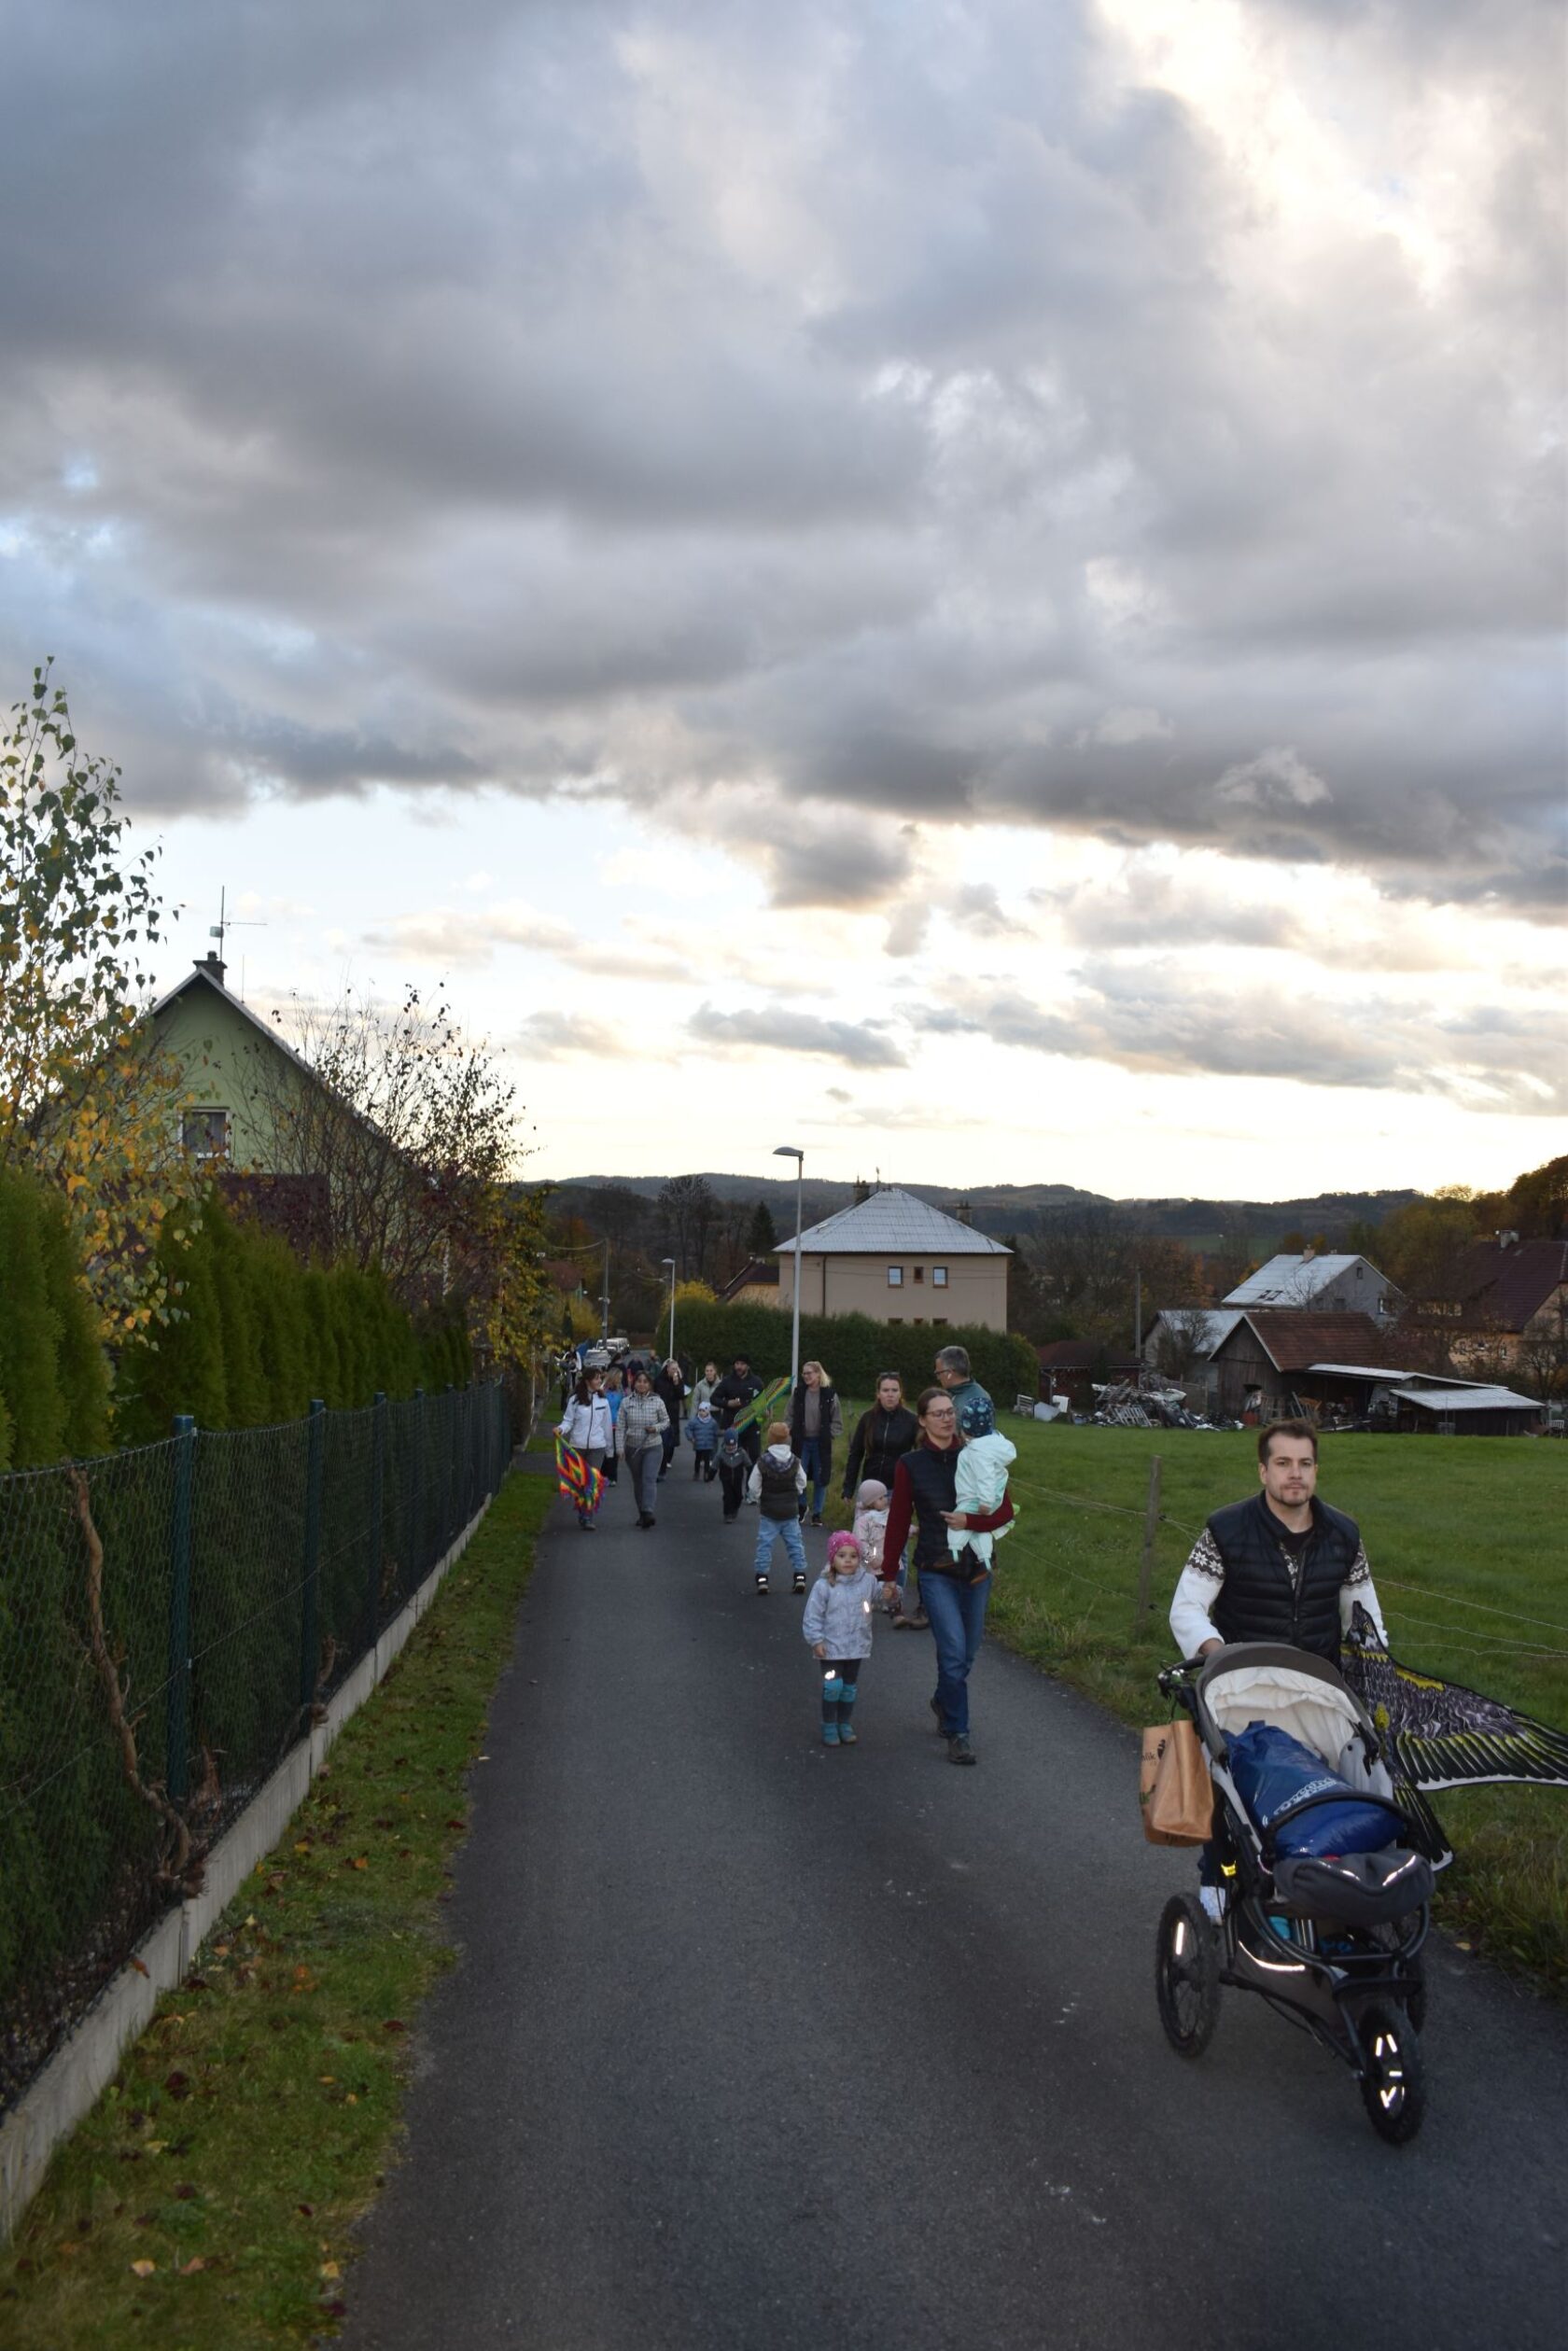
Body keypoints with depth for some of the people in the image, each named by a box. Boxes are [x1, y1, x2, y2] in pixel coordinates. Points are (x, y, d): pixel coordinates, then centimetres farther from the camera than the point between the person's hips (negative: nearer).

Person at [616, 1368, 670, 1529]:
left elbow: (666, 1421, 8)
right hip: (633, 1448, 2)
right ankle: (641, 1513, 22)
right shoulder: (626, 1403, -1)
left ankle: (648, 1512, -22)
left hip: (653, 1447, -2)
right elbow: (620, 1427, 0)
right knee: (637, 1482, 11)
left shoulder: (657, 1401, -2)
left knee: (649, 1479, -16)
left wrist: (656, 1428, -13)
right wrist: (620, 1448, -8)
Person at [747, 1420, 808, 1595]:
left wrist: (759, 1500, 8)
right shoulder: (794, 1461, -3)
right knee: (795, 1542, 10)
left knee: (765, 1543, 3)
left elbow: (753, 1487, -8)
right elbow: (802, 1483, 8)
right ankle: (800, 1575, 8)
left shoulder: (763, 1462, -13)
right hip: (790, 1510, 3)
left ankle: (762, 1577, 0)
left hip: (768, 1510, -3)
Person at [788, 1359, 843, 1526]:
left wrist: (828, 1435, -10)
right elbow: (791, 1417, 8)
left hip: (821, 1443, -2)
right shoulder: (798, 1394, 1)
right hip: (802, 1442, 2)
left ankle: (817, 1513, 18)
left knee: (820, 1479, 6)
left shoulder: (830, 1395, -7)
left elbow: (837, 1422, -1)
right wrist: (792, 1434, -2)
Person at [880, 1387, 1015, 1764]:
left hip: (976, 1568, 3)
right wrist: (888, 1573, 3)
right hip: (936, 1572, -3)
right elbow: (898, 1521, 1)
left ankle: (943, 1701, 41)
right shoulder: (911, 1465, -3)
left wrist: (970, 1521, -19)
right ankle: (957, 1734, -1)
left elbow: (1005, 1510, -2)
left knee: (967, 1652, 13)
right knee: (954, 1651, -12)